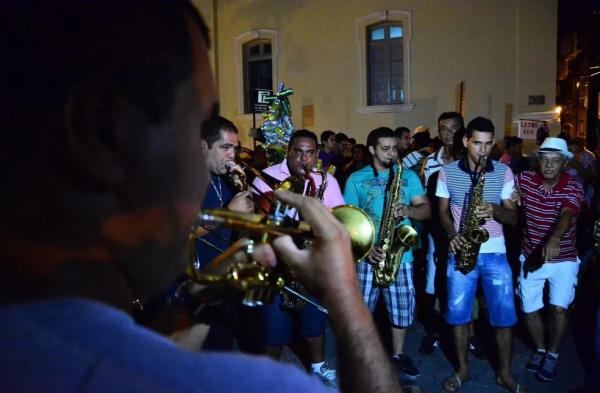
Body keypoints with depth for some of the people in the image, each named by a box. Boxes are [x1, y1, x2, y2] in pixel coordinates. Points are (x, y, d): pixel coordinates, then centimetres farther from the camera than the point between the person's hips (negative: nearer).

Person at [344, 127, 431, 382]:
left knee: (402, 308, 8)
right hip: (367, 255, -1)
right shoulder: (356, 179, 2)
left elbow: (426, 209, 5)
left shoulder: (408, 176, 8)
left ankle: (398, 354, 30)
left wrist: (408, 211, -18)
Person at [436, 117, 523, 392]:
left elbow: (513, 217, 2)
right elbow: (443, 211, 6)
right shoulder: (447, 172, 1)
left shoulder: (503, 172, 1)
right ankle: (463, 368, 26)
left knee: (504, 316, 4)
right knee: (458, 313, 6)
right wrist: (452, 235, -12)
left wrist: (494, 211, -20)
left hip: (495, 252, 0)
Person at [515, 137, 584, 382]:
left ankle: (553, 354, 15)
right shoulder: (524, 179, -9)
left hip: (563, 259, -2)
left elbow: (567, 215, -35)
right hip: (530, 257, 3)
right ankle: (540, 349, 37)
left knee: (559, 309, -13)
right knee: (529, 310, 9)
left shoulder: (573, 187, -16)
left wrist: (554, 239, -53)